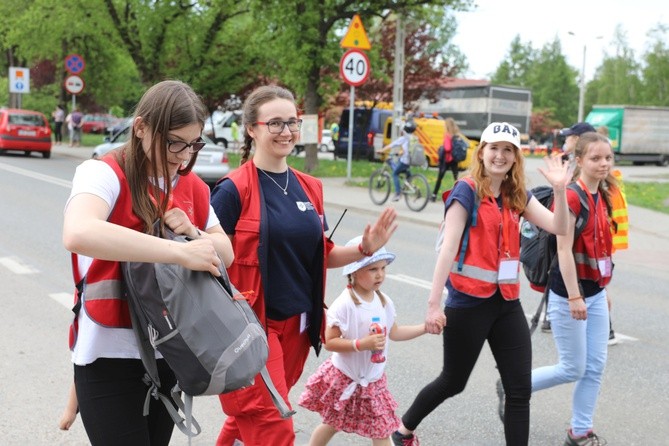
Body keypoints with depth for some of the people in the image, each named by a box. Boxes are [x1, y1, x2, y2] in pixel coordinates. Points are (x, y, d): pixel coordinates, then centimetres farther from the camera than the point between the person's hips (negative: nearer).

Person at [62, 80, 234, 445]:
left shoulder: (192, 186, 6)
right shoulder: (103, 173, -14)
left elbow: (226, 253, 10)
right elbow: (78, 234, -35)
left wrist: (193, 232, -12)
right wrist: (181, 252, -35)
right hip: (112, 356, -6)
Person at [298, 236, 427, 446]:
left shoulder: (384, 302, -3)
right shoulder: (344, 304, -23)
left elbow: (394, 333, 9)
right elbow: (329, 342, -22)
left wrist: (425, 327, 2)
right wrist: (361, 344, -31)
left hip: (374, 379, 5)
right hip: (344, 378, -5)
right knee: (332, 424, 14)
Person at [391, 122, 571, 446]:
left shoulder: (517, 196, 7)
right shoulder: (467, 190, -11)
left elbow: (559, 228, -1)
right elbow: (448, 247, -17)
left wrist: (559, 189, -17)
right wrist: (434, 303, -21)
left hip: (506, 302, 6)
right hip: (468, 303, -6)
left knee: (520, 389, 3)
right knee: (453, 381, 11)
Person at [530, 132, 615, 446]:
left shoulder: (603, 196, 8)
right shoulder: (571, 196, -18)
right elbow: (564, 250, -21)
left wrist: (604, 289, 17)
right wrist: (574, 296, -22)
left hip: (595, 292, 8)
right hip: (570, 292, -8)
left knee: (596, 366, 9)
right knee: (573, 369, 2)